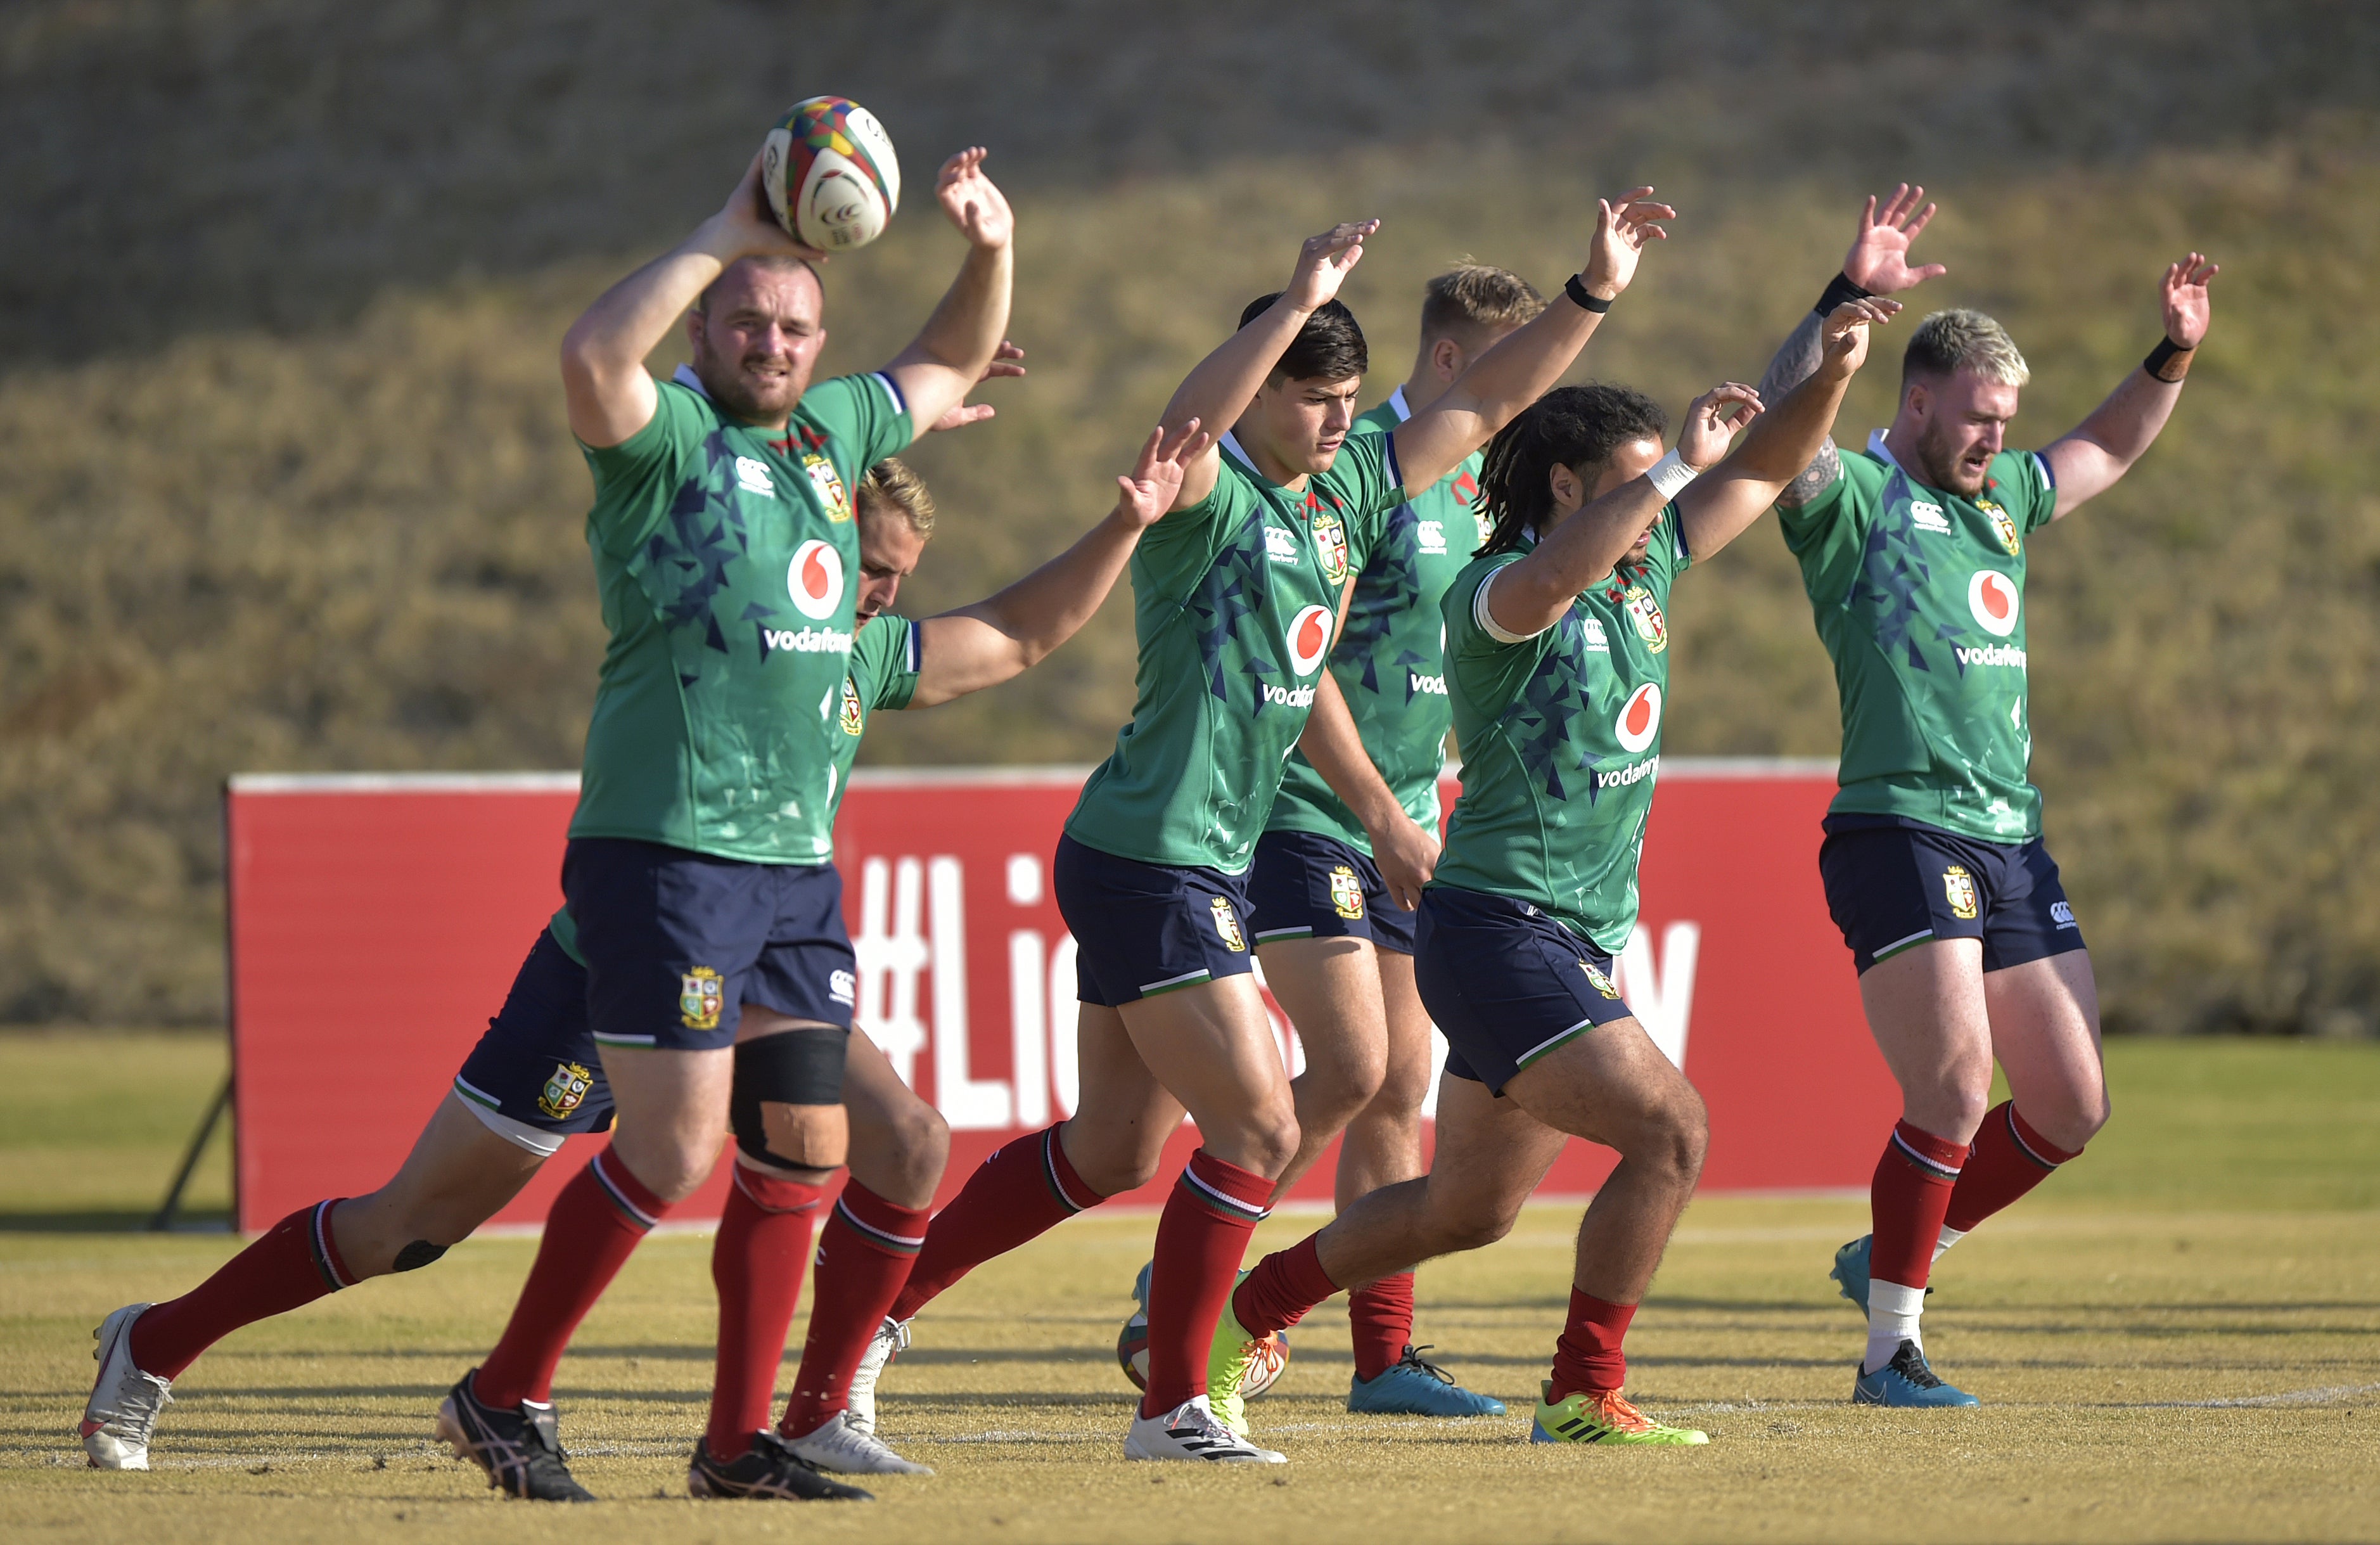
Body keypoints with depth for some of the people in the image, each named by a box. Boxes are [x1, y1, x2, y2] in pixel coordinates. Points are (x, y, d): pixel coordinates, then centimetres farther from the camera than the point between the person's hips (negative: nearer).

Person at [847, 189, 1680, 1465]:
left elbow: (1484, 402, 18)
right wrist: (1299, 302, -47)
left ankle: (880, 1303, 23)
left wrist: (1593, 293, 10)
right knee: (1257, 1128, -8)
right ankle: (1173, 1407, 1)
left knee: (1113, 1153, 14)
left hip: (1206, 866, 9)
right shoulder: (1209, 497, -14)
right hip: (1149, 864, -9)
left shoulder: (1346, 496, 10)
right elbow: (1184, 426, -39)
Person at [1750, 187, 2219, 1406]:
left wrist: (2172, 356, 21)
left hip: (2011, 839, 8)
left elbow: (2107, 448, 36)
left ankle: (1891, 1257, 24)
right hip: (1898, 834, -8)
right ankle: (1892, 1348, -3)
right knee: (1953, 1096, -14)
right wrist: (1850, 299, -34)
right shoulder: (1852, 495, -4)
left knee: (2072, 1103, 7)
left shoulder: (2002, 495, 18)